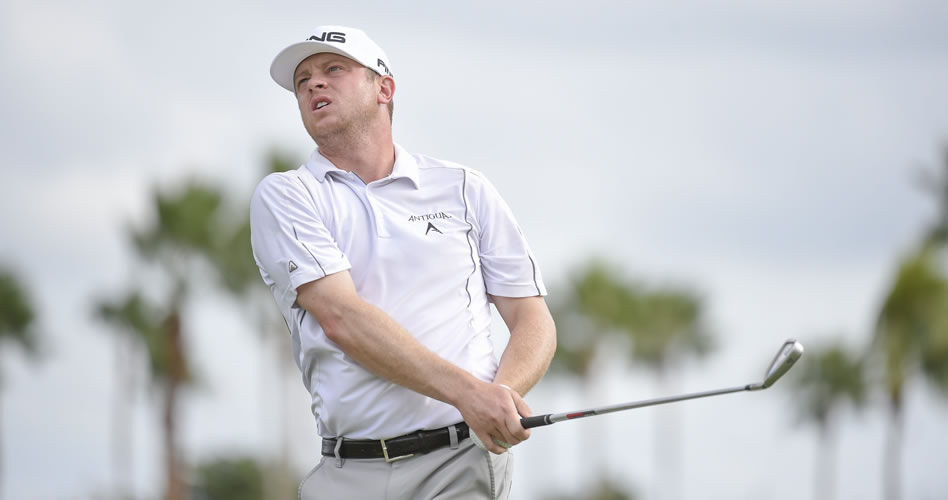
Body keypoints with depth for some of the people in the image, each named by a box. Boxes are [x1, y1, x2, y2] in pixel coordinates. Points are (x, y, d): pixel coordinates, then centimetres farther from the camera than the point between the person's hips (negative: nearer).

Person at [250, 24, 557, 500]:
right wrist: (466, 391, -19)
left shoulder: (464, 189, 14)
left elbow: (533, 319, 12)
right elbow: (340, 318, -8)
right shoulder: (284, 196, 7)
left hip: (463, 460, 0)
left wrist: (504, 392, -11)